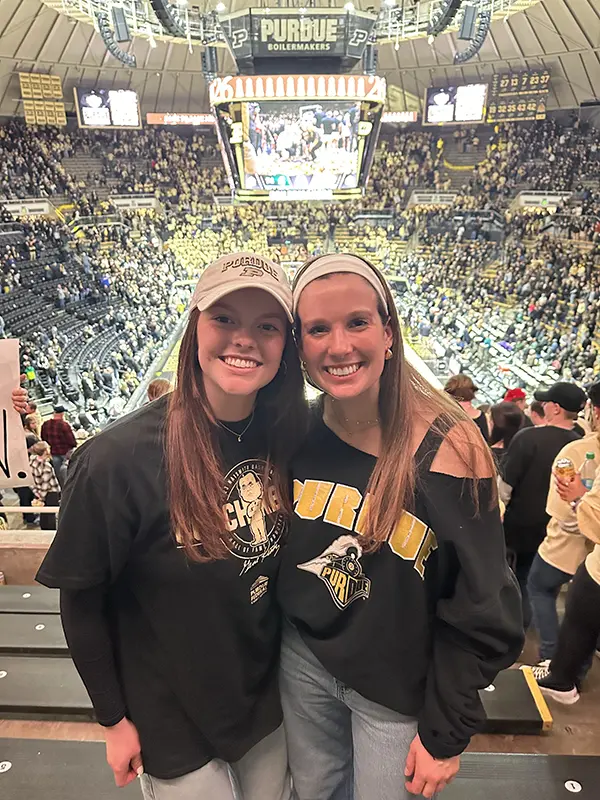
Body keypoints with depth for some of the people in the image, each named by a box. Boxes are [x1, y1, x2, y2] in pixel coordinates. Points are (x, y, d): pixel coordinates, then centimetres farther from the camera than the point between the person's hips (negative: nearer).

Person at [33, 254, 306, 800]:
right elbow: (82, 601, -14)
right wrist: (114, 718, -6)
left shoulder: (284, 443, -12)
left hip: (266, 698, 5)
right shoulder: (118, 459, -27)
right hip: (169, 718, -4)